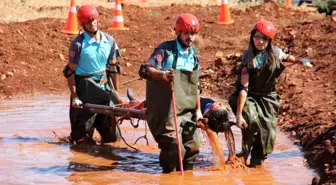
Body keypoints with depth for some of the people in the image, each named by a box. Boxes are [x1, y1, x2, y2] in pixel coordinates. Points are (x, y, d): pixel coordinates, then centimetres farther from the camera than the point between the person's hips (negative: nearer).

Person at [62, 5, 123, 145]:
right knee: (83, 137, 1)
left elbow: (113, 68, 11)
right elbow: (70, 71, -9)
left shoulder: (109, 41, 2)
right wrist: (74, 97, -13)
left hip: (104, 86, 4)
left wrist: (116, 93, 10)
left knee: (111, 136, 7)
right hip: (84, 88, -4)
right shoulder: (78, 44, -12)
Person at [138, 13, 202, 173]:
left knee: (193, 144, 8)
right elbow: (144, 70, -20)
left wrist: (198, 109, 17)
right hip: (166, 110, -7)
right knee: (173, 146, -13)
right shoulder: (165, 49, -8)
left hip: (187, 110, 7)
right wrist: (162, 74, -39)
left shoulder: (194, 55, 14)